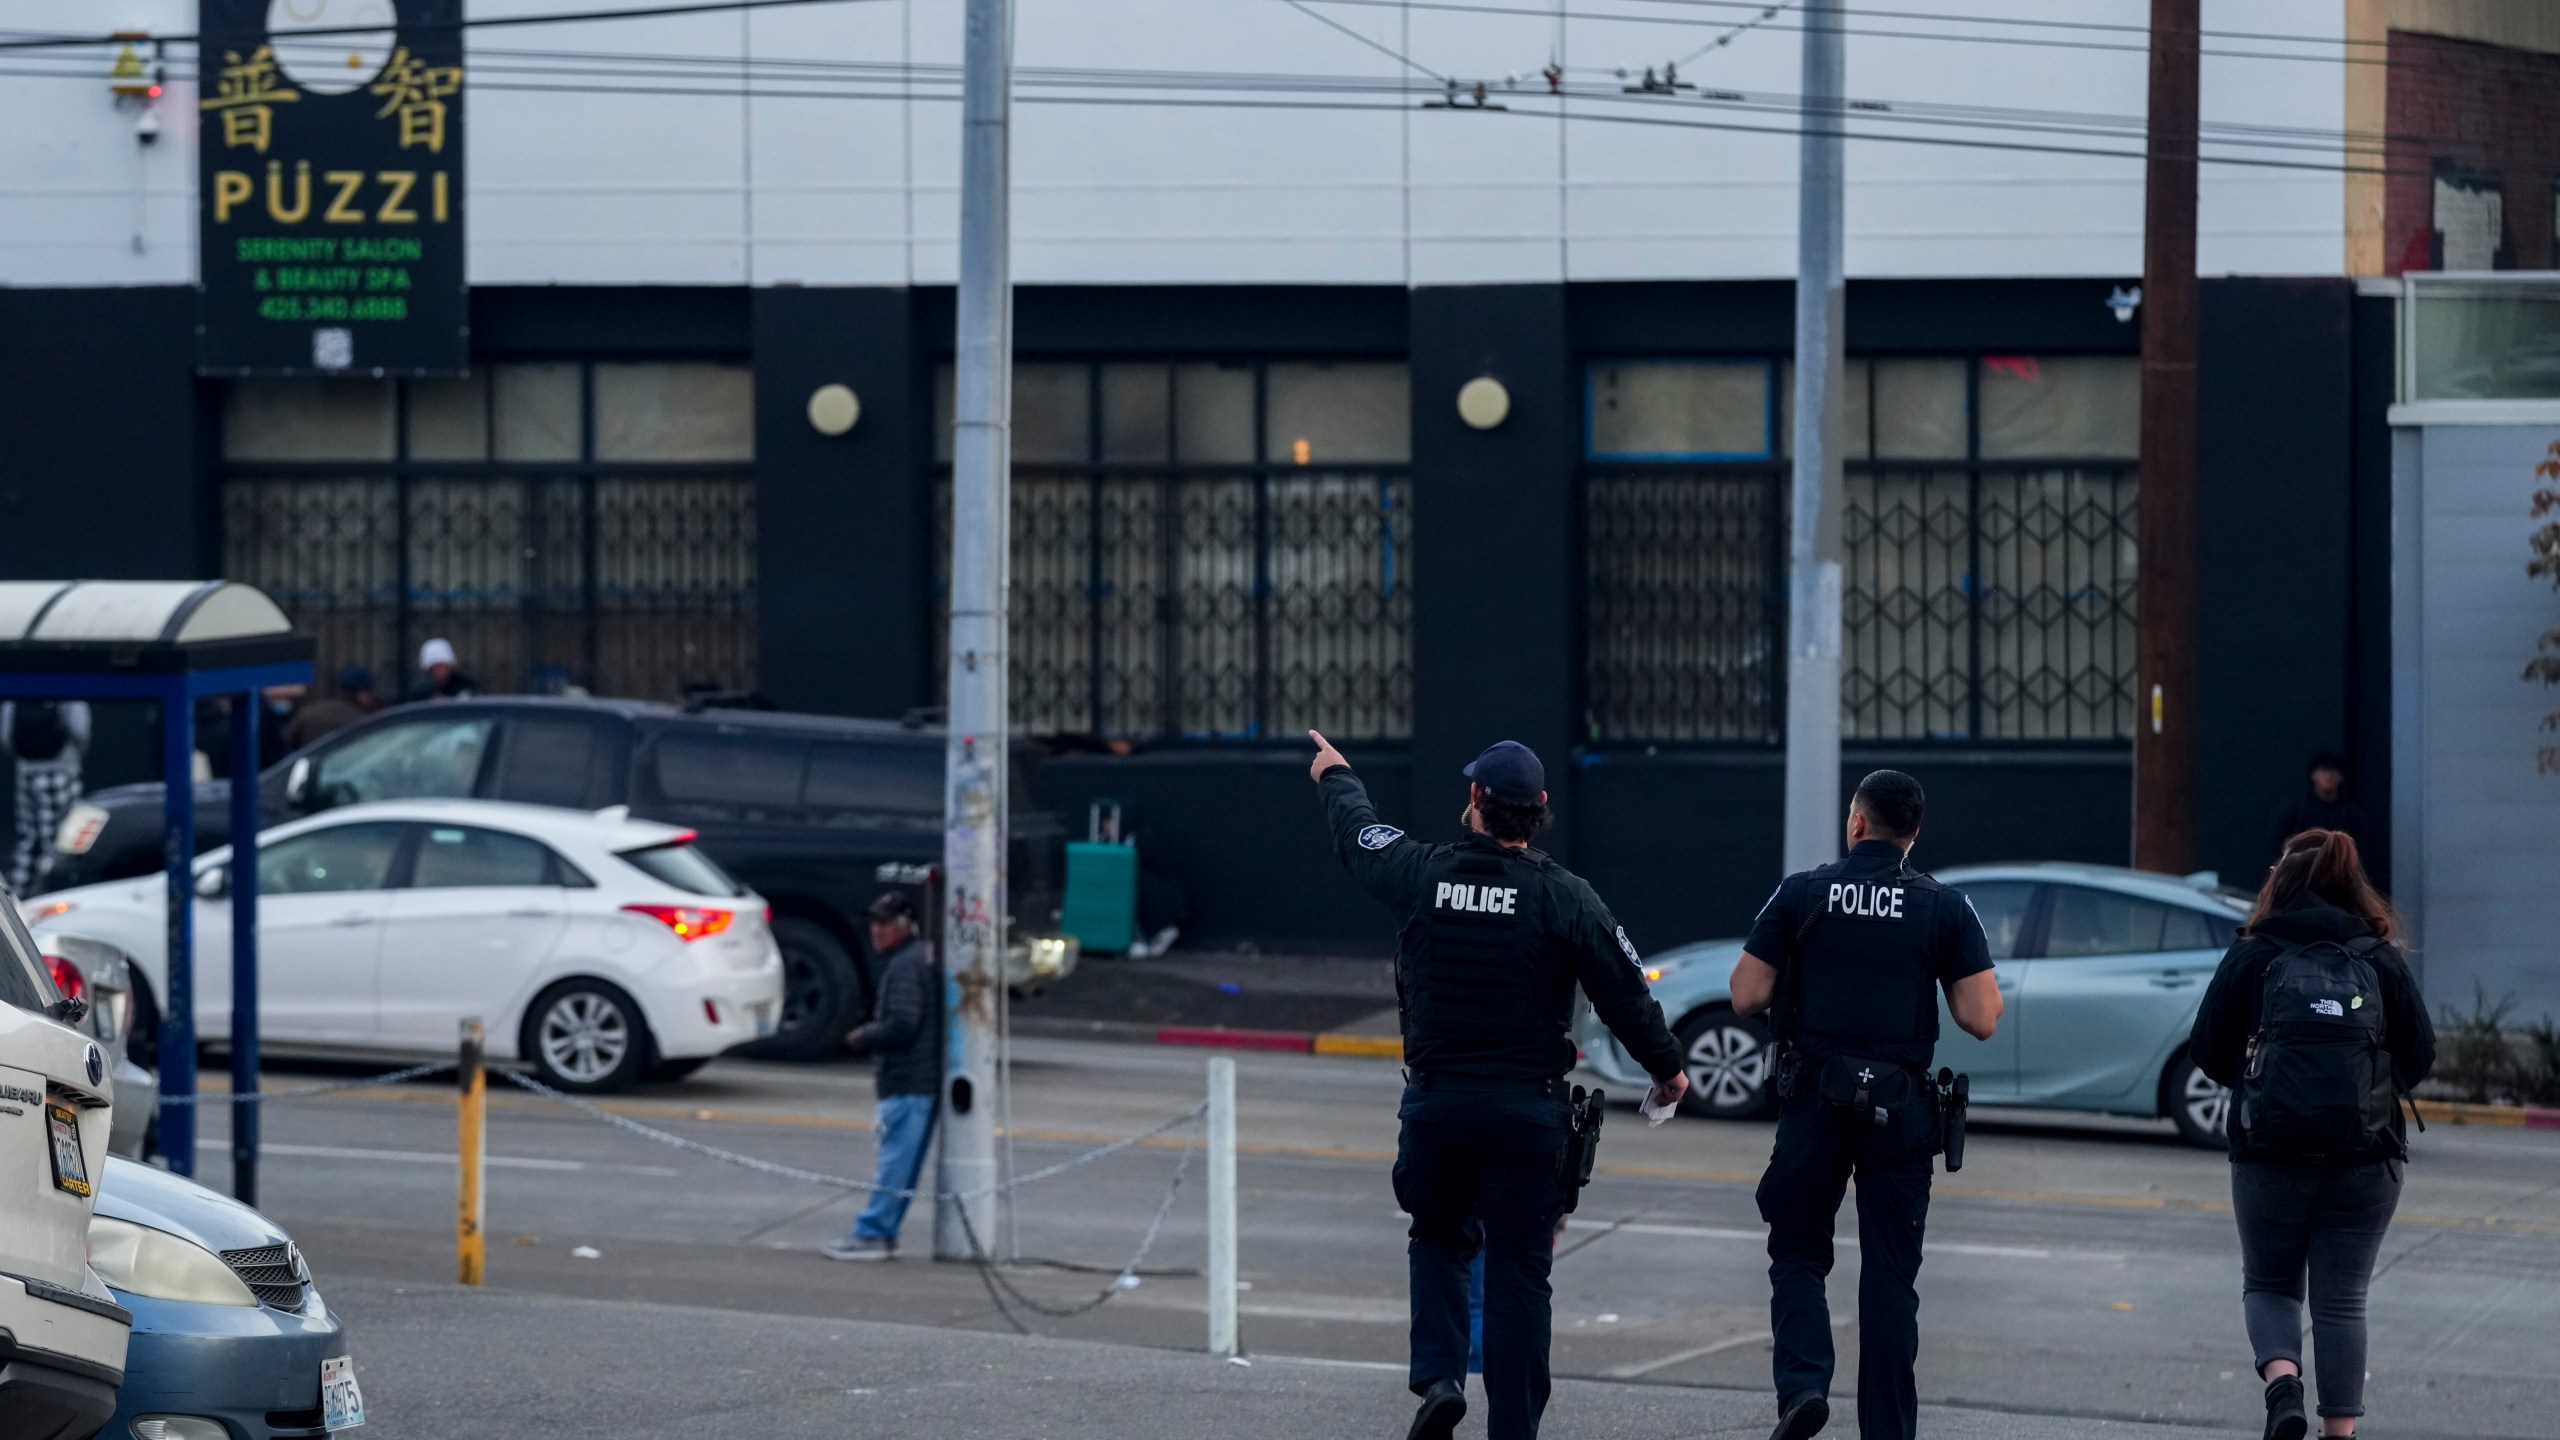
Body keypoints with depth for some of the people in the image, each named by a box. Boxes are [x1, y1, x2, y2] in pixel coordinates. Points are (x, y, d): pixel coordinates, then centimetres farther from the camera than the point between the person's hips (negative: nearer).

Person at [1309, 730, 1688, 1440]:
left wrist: (1336, 777, 40)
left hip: (1436, 1102, 1)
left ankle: (1438, 1378, 0)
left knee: (1439, 1240, 21)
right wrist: (1667, 1067, 15)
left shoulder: (1424, 874, -3)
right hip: (1529, 1109, -1)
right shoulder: (1566, 898, -7)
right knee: (1517, 1272, 3)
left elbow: (1358, 836, 18)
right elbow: (1625, 995, -2)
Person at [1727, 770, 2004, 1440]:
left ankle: (1802, 1384, -10)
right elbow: (1981, 1019, -7)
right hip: (1901, 1106, 1)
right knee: (1890, 1276, 8)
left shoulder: (1801, 894, -3)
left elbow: (1747, 997, -4)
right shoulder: (1945, 908, -2)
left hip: (1815, 1103, -1)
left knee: (1798, 1254, 13)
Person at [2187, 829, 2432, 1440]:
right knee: (2342, 1300, 9)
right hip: (2366, 1156, 1)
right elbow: (2420, 1053, 2)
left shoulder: (2251, 956, -2)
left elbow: (2208, 1050, 0)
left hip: (2271, 1153, -1)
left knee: (2268, 1284, 15)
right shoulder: (2382, 961, 2)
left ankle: (2282, 1381, -11)